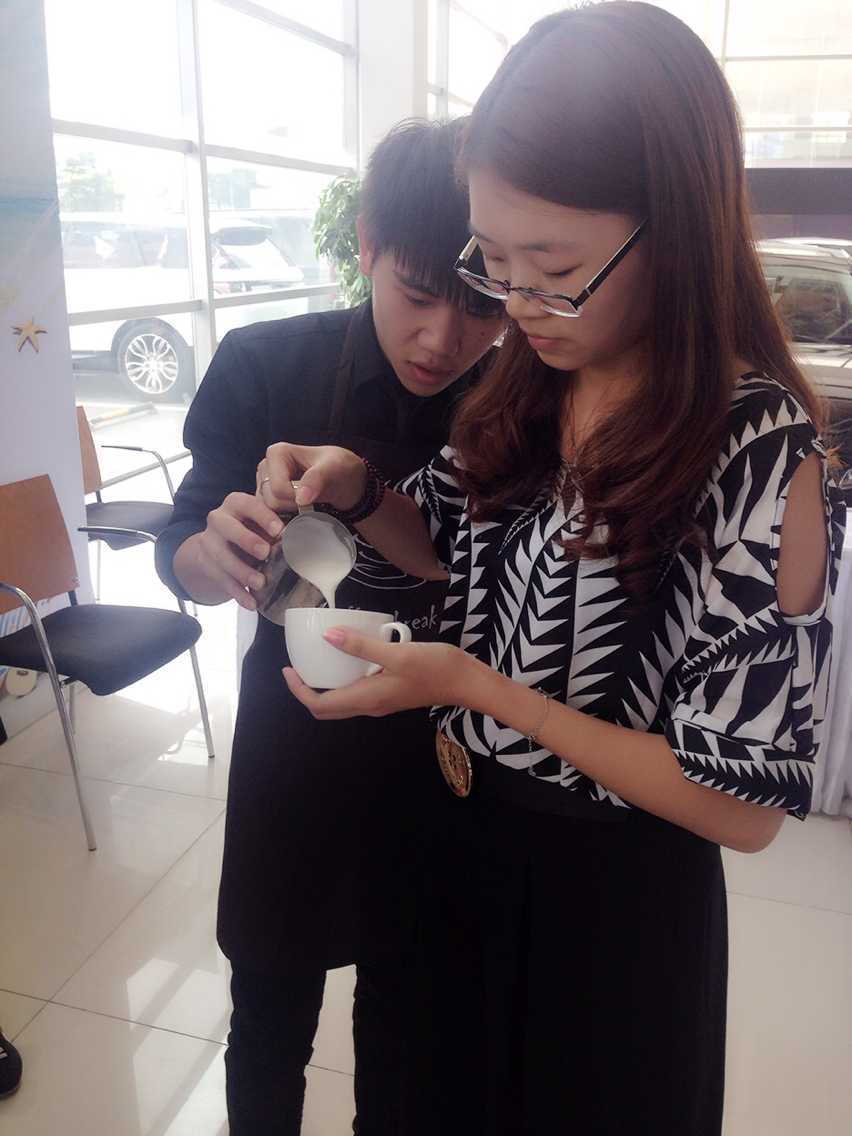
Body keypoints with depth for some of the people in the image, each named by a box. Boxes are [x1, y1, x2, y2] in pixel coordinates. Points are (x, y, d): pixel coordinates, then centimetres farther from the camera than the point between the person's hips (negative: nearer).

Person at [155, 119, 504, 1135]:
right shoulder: (265, 368, -14)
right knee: (271, 1014, 20)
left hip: (449, 762, 1)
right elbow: (179, 554, -7)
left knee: (407, 1011, 23)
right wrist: (219, 552, -30)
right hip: (295, 752, 0)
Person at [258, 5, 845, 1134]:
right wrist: (356, 491, -13)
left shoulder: (759, 454, -26)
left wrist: (478, 689, -27)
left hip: (617, 891, -5)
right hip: (468, 841, 6)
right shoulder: (531, 380, -8)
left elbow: (745, 802, -22)